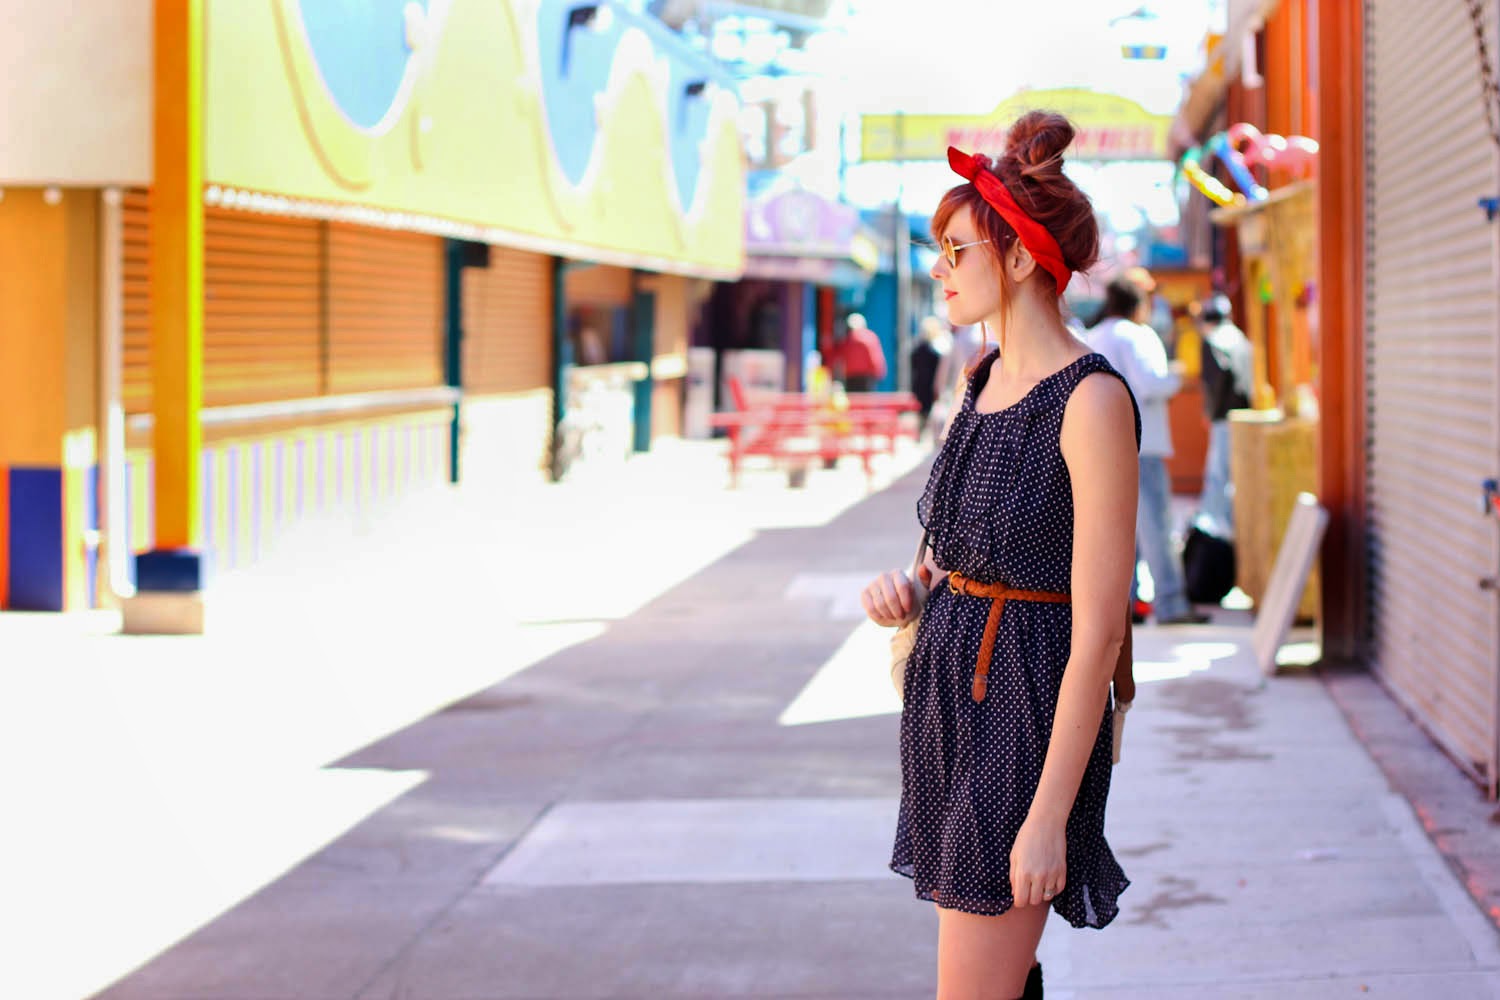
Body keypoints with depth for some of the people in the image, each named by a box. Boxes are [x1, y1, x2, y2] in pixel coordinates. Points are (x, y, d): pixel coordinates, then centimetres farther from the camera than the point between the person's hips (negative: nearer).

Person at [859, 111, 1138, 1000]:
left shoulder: (1092, 401, -18)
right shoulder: (984, 382, 9)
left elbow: (1100, 629, -20)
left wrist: (1049, 816, -21)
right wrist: (910, 585, 0)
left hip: (1025, 710, -9)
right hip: (953, 696, 9)